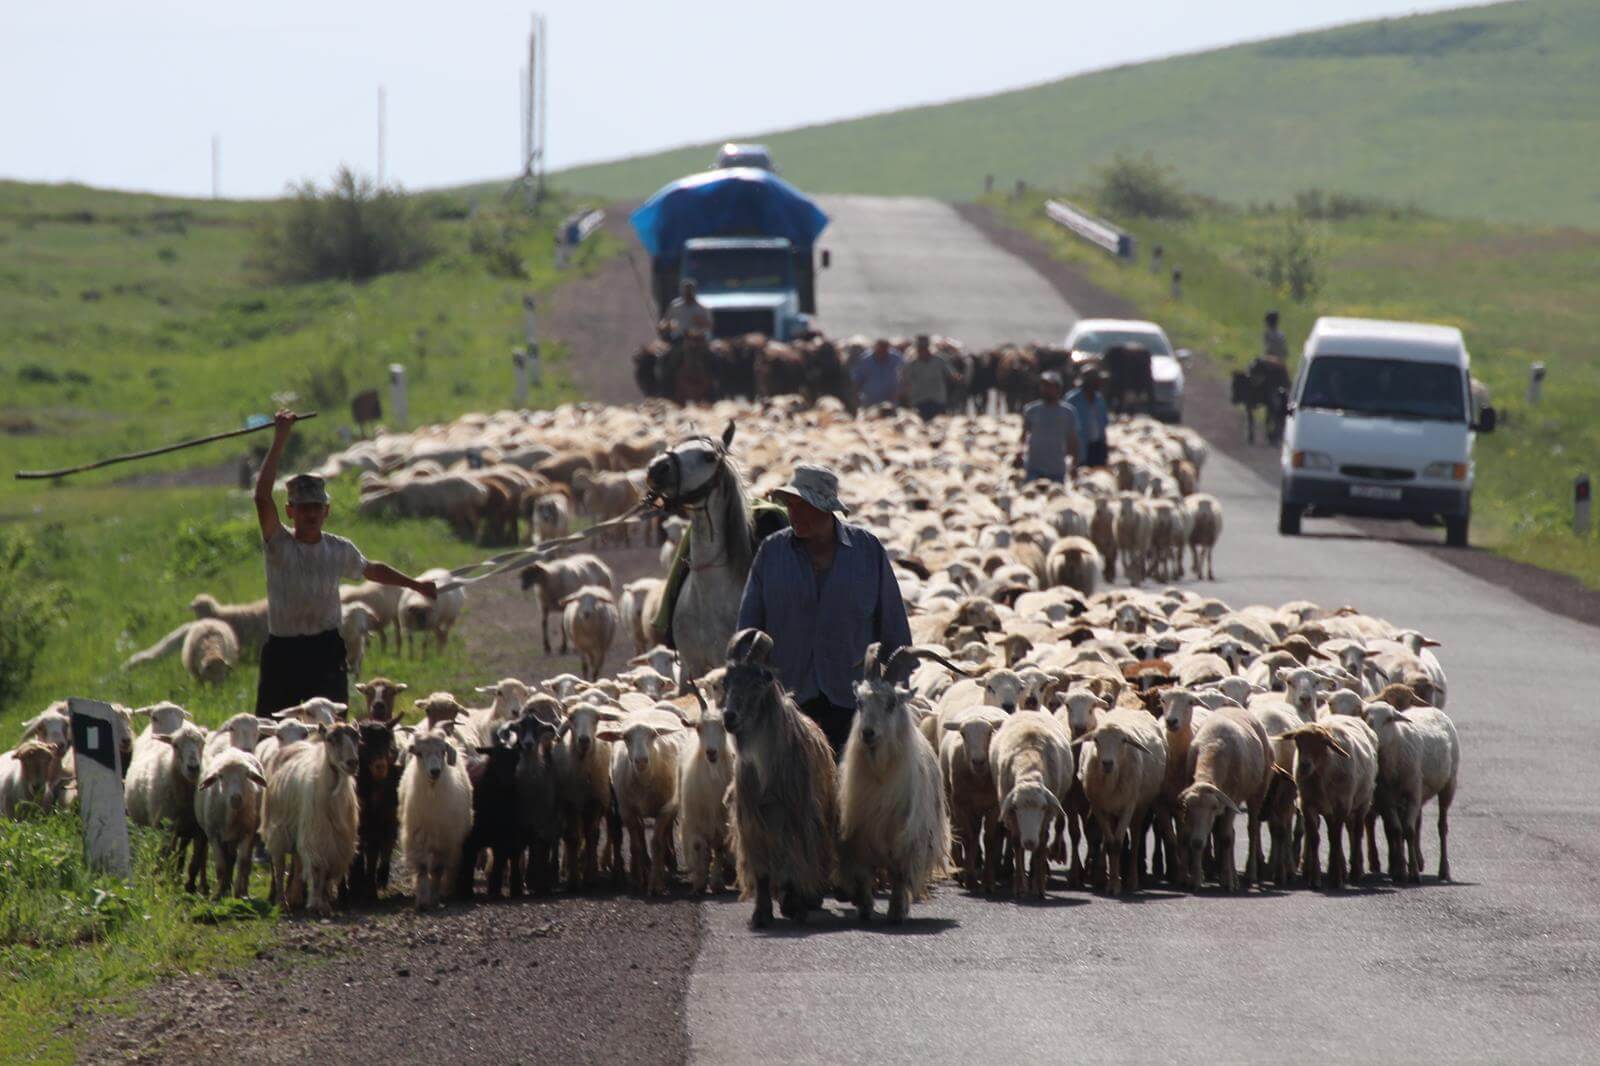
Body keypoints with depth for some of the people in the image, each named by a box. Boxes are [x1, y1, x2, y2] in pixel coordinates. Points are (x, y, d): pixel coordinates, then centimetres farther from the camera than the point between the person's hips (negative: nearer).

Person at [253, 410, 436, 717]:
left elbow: (372, 570, 28)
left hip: (326, 651, 3)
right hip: (283, 652, -3)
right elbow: (262, 497, -19)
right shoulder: (279, 545, -6)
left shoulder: (340, 550, 8)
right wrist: (279, 442, -20)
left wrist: (415, 585, 36)